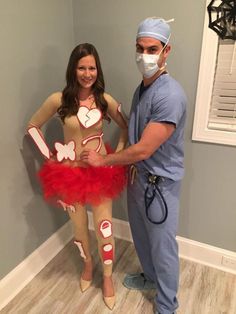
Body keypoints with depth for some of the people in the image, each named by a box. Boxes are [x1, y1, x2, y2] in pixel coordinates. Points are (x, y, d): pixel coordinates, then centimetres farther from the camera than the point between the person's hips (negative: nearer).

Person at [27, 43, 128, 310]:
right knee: (79, 226, 19)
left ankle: (107, 277, 34)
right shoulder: (58, 100, -10)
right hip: (70, 173, 1)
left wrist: (118, 154, -1)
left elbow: (125, 127, 8)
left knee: (104, 226, 8)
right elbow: (32, 126, 3)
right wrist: (49, 155, -2)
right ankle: (87, 264, 49)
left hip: (101, 171, 0)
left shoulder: (105, 100, -6)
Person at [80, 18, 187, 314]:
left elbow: (144, 149, -26)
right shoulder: (142, 87, 4)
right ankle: (150, 276, 52)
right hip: (138, 175, 8)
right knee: (140, 234, 24)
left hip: (160, 182, -8)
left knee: (162, 244, 10)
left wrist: (103, 160, -13)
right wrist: (131, 165, 5)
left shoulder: (170, 95, -25)